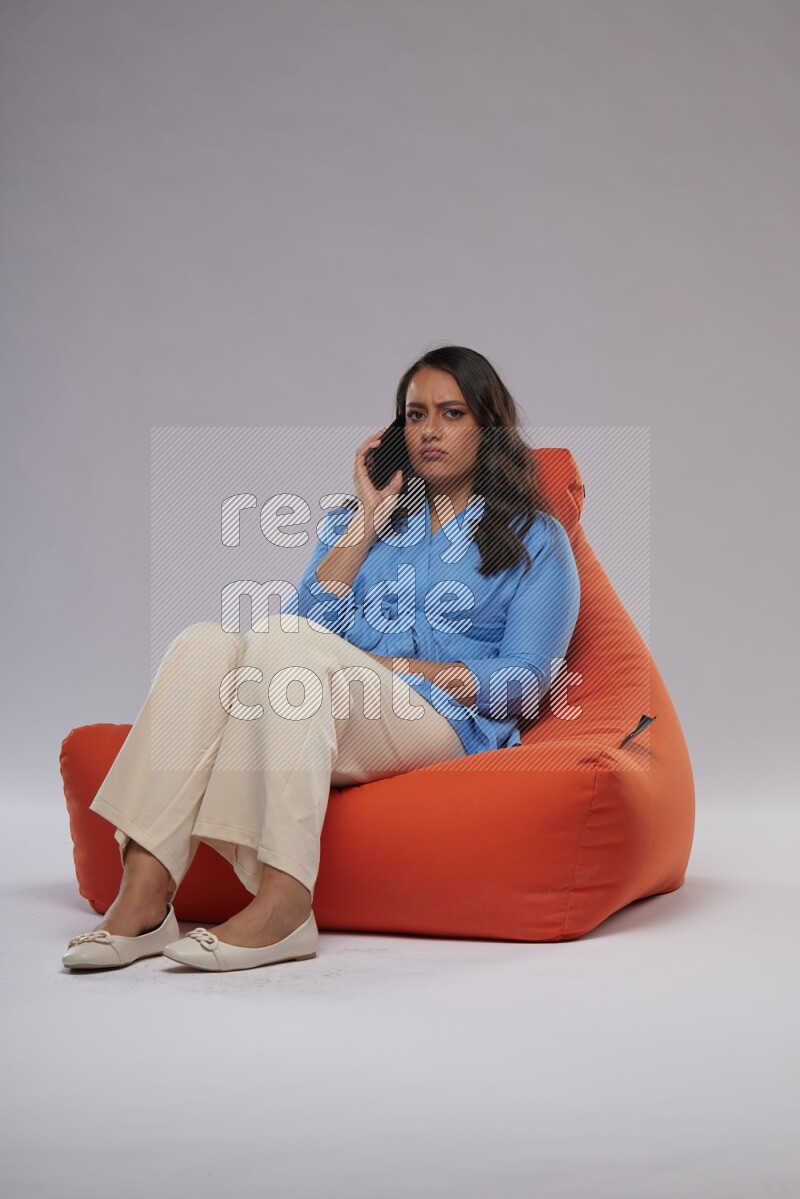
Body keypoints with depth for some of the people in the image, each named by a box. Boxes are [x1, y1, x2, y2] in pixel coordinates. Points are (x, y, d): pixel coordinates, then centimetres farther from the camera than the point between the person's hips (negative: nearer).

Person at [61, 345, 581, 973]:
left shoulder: (535, 538, 15)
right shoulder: (358, 516, 27)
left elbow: (523, 685, 2)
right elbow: (308, 620, 9)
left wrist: (385, 667, -3)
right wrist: (367, 523, 6)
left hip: (443, 728, -4)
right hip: (324, 718, 4)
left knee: (286, 640, -32)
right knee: (207, 642, -27)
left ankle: (282, 904, -44)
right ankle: (143, 900, -38)